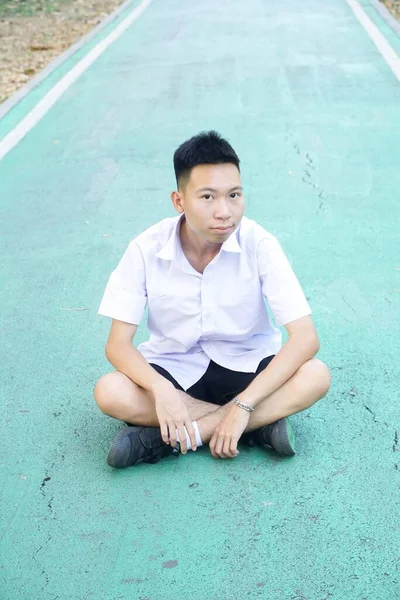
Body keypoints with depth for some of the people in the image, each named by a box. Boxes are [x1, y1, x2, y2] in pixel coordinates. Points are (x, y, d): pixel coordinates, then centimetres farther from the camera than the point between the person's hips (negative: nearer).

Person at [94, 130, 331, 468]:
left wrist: (243, 405, -31)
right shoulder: (147, 250, -17)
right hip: (175, 367, 1)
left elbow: (306, 338, -23)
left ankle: (163, 438, -26)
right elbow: (118, 344, -15)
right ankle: (259, 426, -22)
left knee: (316, 376, -29)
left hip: (245, 365, 0)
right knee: (110, 393, -29)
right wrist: (160, 389, -35)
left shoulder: (259, 245, -20)